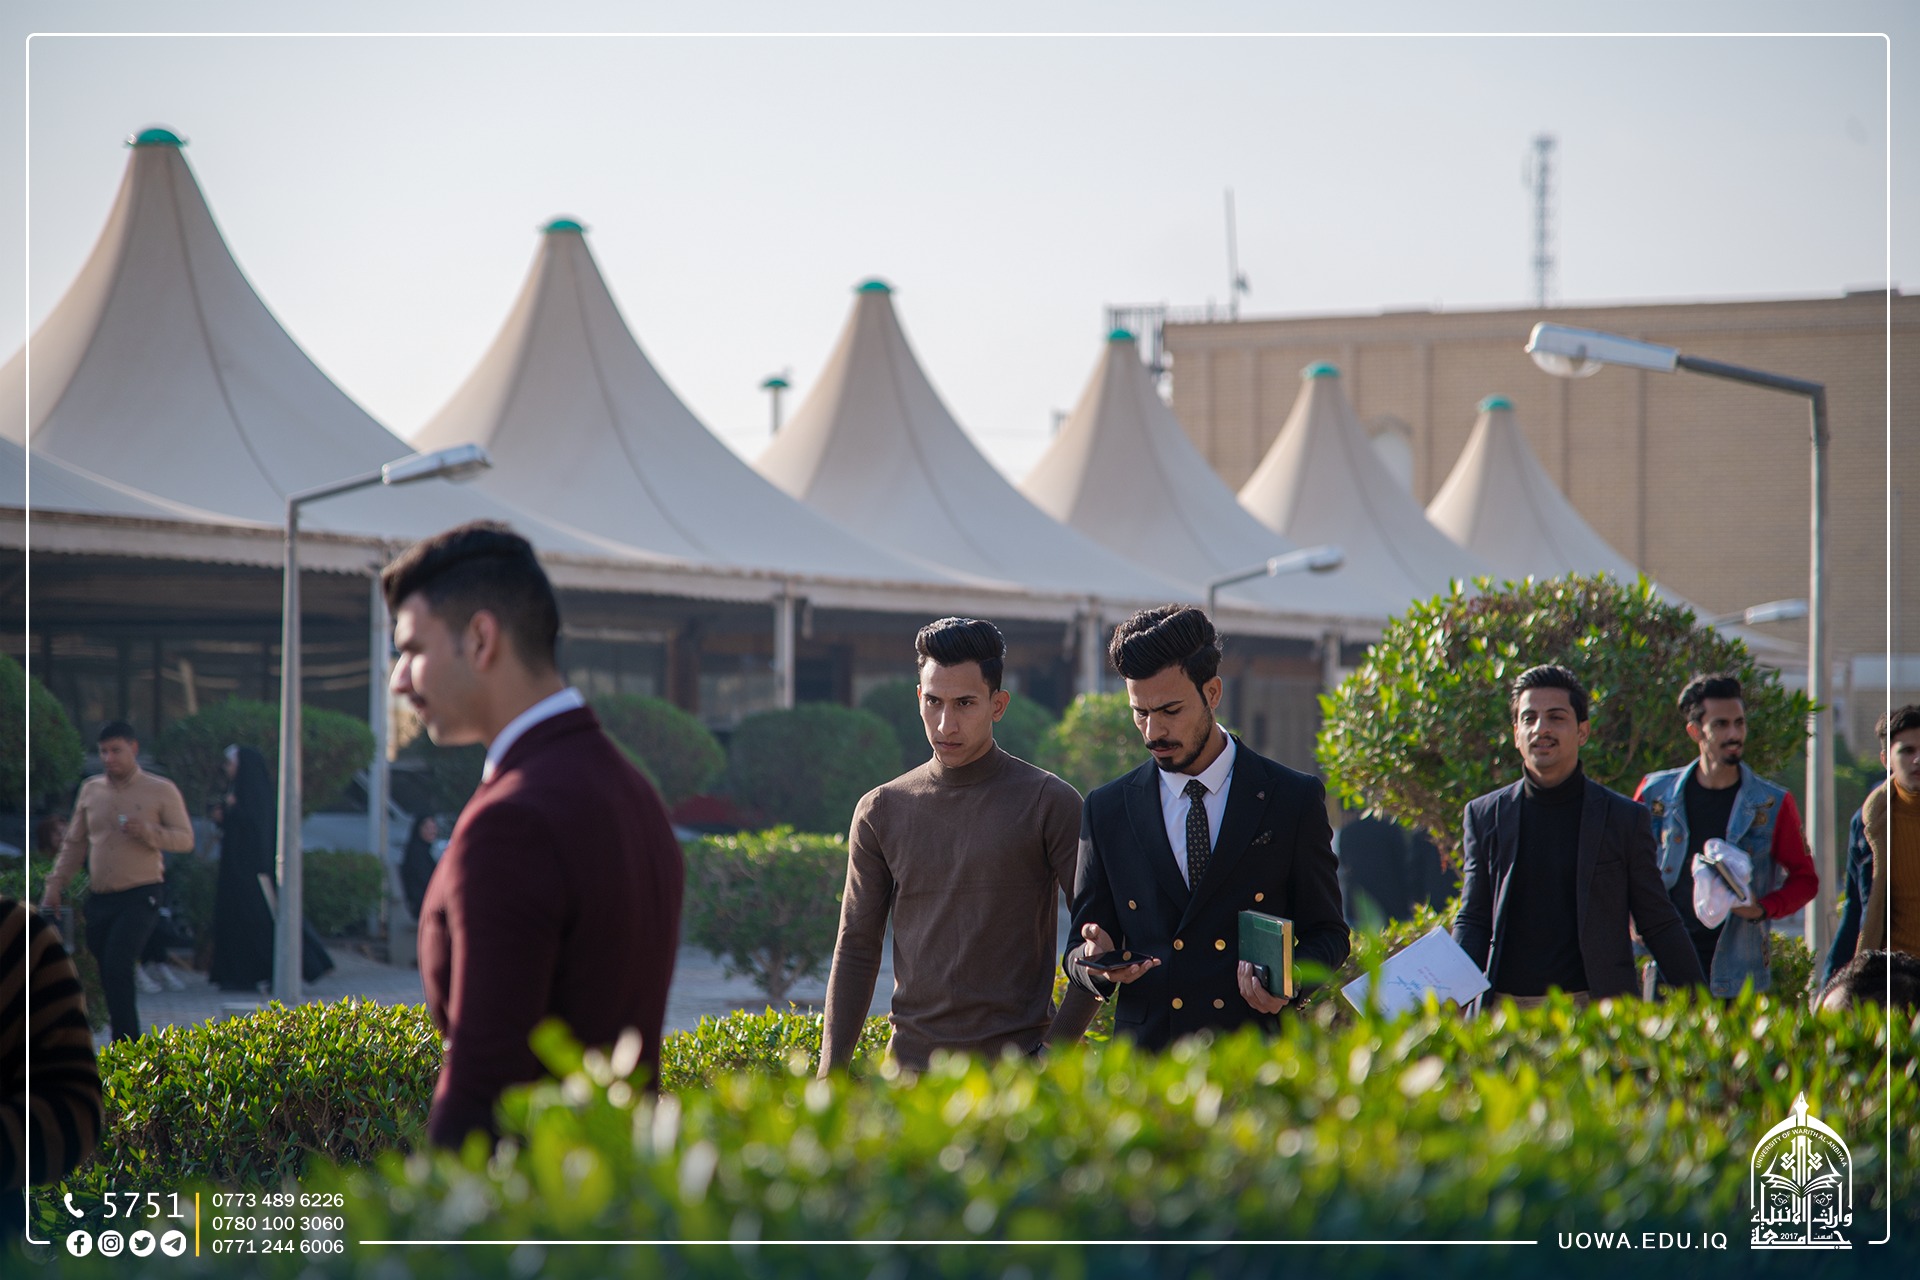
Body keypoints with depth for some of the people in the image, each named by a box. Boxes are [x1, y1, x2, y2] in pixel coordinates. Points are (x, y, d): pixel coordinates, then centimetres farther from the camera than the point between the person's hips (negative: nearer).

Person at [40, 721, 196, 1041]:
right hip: (99, 898, 5)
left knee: (117, 969, -19)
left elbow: (185, 839, -1)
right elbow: (74, 843, 19)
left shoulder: (161, 791, 1)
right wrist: (54, 886, 11)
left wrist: (149, 832, -18)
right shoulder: (91, 789, 14)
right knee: (106, 975, 5)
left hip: (140, 896, -5)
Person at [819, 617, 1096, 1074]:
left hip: (1015, 1062, -3)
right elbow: (856, 950, 12)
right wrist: (830, 1075, 3)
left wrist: (1058, 1047, -10)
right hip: (912, 1060, 3)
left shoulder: (1049, 804, 0)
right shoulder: (882, 811, 10)